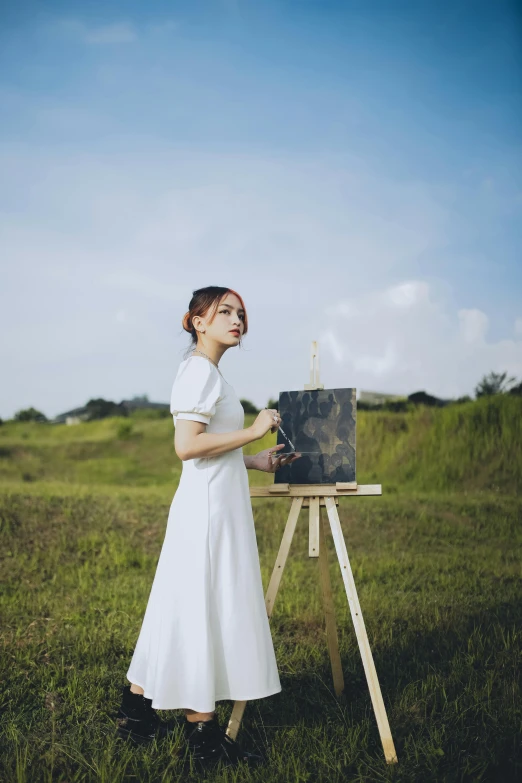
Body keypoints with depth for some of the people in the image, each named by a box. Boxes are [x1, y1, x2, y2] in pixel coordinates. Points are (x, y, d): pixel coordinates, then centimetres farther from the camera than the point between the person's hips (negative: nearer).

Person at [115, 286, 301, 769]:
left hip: (214, 506, 10)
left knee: (182, 609, 15)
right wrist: (253, 431, -17)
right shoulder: (200, 370, -13)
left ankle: (137, 710, 25)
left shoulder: (207, 371, 17)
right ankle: (204, 734, 9)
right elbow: (187, 445, -23)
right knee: (205, 611, -2)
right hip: (209, 509, -10)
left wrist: (257, 462, 15)